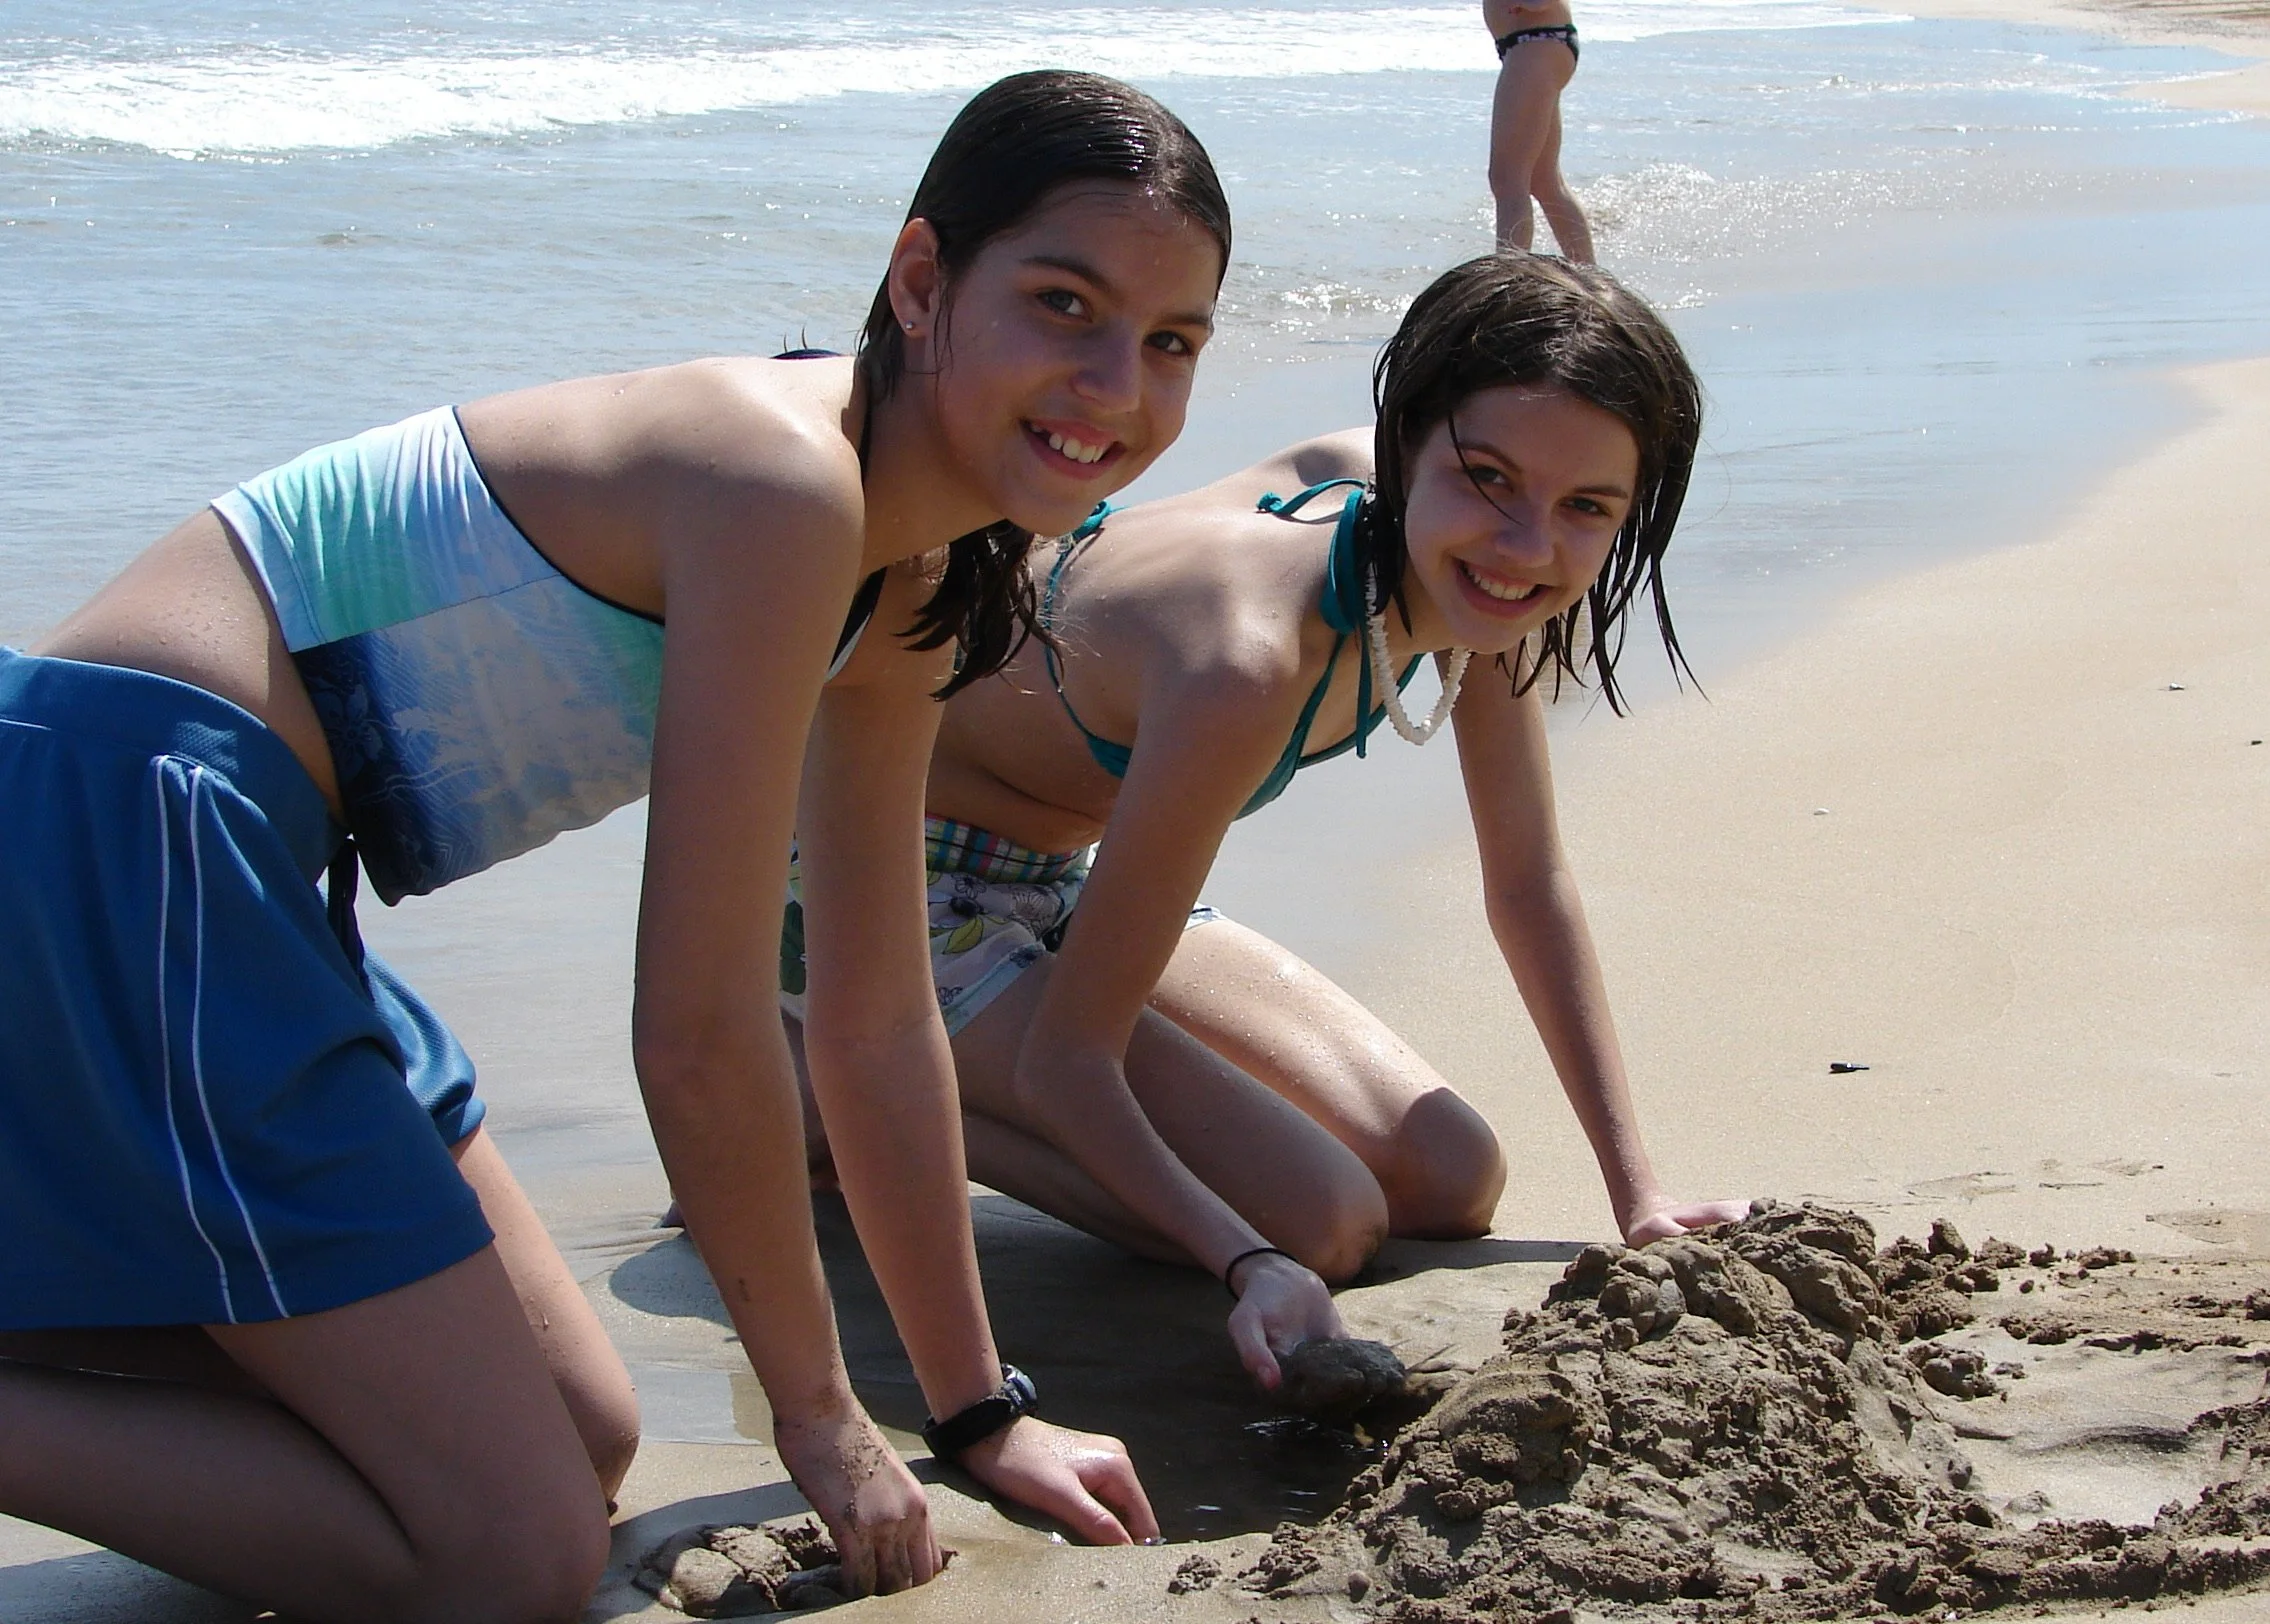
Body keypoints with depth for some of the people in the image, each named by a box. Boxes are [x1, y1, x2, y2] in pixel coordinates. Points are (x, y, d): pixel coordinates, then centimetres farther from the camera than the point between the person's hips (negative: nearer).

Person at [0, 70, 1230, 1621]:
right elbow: (698, 1028, -16)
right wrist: (823, 1414, -3)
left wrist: (981, 1413, 21)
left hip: (241, 879, 10)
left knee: (584, 1440, 17)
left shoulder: (908, 590, 10)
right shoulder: (782, 484, -20)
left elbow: (877, 1024, 19)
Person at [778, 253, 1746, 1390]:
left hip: (1059, 885, 8)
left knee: (1450, 1180, 1)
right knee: (1321, 1217, -19)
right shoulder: (1246, 662, -37)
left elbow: (1529, 886, 2)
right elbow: (1068, 1052, -30)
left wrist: (1637, 1190, 0)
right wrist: (1250, 1265, -43)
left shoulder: (1471, 579, -14)